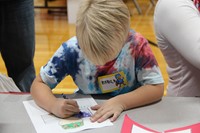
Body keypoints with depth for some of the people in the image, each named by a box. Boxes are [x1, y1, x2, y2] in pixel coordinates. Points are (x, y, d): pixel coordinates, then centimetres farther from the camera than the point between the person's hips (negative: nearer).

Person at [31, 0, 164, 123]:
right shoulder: (71, 49, -20)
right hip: (86, 118, 0)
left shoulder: (136, 44, -22)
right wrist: (53, 104, -32)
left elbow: (157, 88, -17)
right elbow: (39, 84, -11)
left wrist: (121, 102, -32)